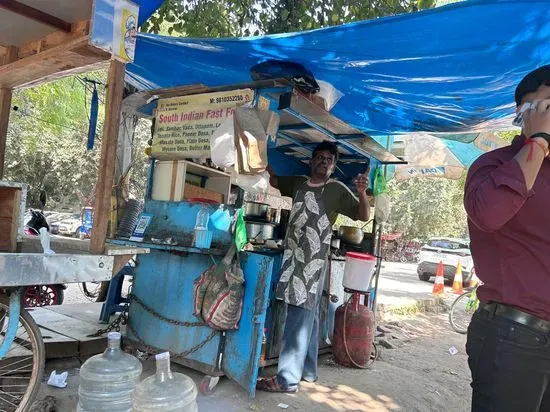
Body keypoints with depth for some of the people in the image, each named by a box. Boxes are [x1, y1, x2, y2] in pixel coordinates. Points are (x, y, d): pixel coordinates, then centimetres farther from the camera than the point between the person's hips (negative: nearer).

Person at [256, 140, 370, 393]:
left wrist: (362, 191, -21)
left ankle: (287, 378, -5)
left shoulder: (337, 190, -2)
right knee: (307, 316, 14)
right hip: (294, 257, 6)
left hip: (313, 260, -6)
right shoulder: (298, 183, 14)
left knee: (299, 317, -9)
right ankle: (307, 370, 25)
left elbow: (363, 216, -4)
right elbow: (274, 181, 30)